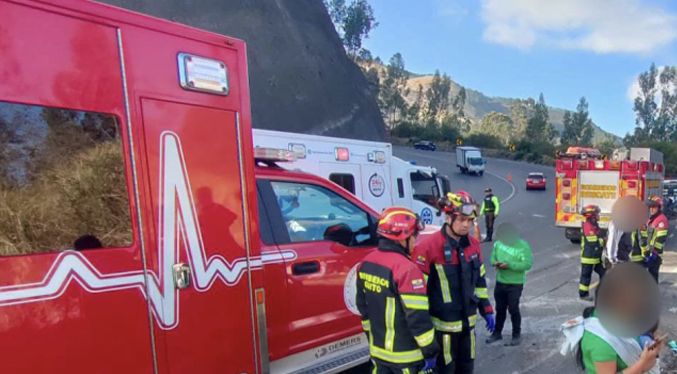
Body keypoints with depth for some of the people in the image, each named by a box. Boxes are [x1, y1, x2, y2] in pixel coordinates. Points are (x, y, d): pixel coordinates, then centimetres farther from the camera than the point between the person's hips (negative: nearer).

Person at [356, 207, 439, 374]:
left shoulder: (366, 263, 0)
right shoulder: (406, 268, -24)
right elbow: (418, 317, -22)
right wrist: (430, 351, -11)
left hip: (378, 350, 7)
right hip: (405, 355, -7)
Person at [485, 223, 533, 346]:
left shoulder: (523, 246, -14)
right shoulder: (498, 243, 1)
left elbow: (528, 264, -19)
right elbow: (493, 257, 10)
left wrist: (509, 265, -27)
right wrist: (495, 263, -14)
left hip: (515, 284, -5)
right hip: (500, 282, 5)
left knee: (513, 309, 4)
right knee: (500, 309, 15)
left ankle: (517, 335, 23)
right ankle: (497, 333, 30)